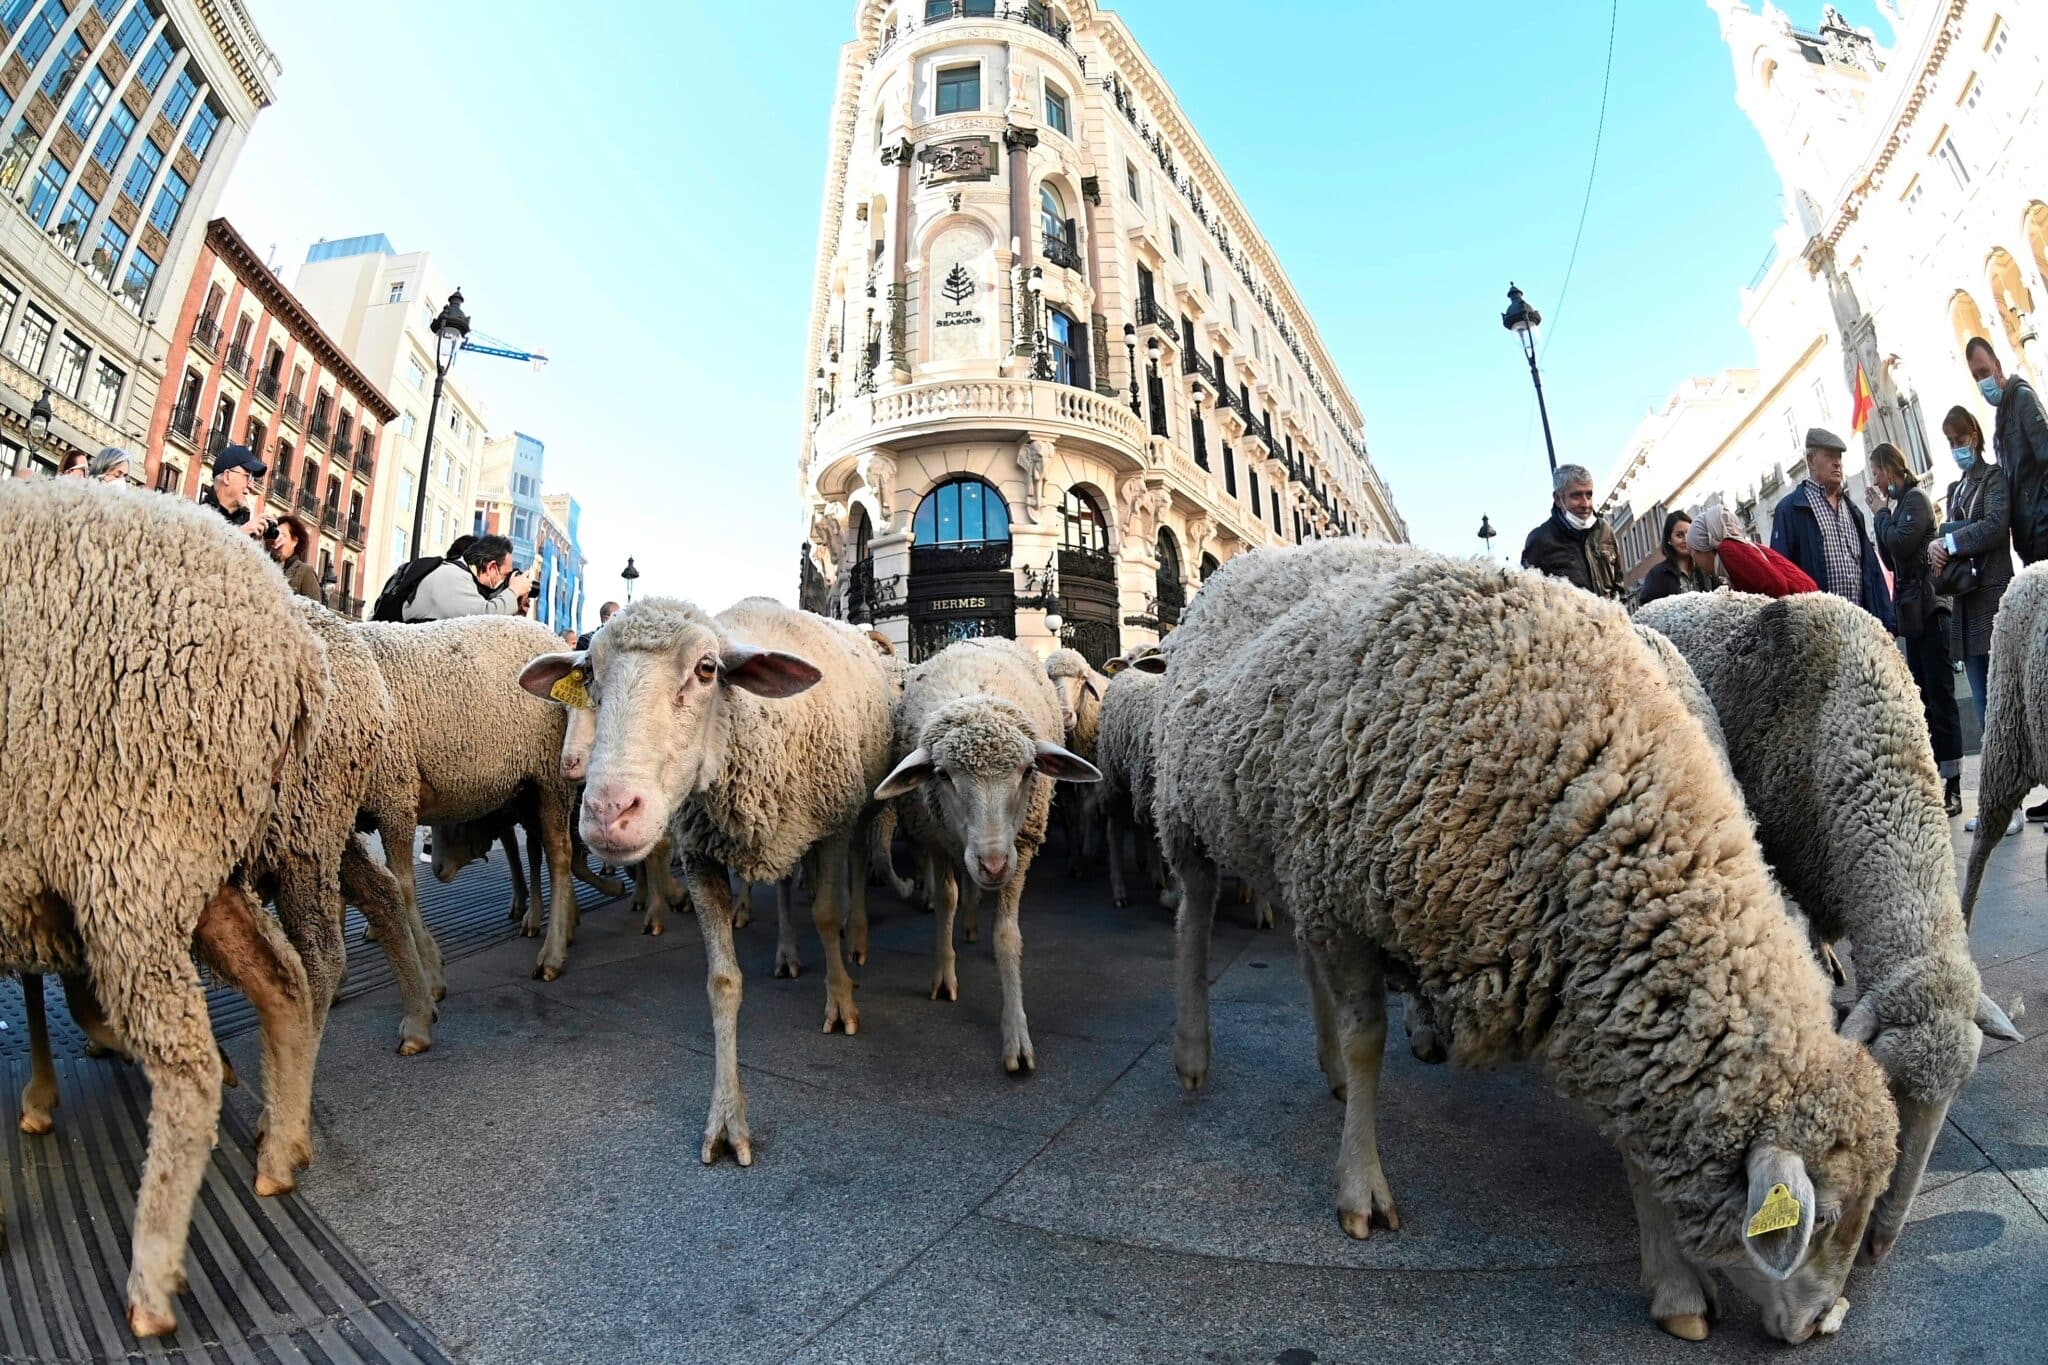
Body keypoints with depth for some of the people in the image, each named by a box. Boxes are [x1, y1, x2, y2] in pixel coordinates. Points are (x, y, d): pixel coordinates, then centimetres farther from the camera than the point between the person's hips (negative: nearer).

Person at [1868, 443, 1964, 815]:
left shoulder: (1916, 499, -7)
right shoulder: (1900, 503, 17)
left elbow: (1900, 544, -20)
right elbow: (1891, 560, 15)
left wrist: (1880, 513, -6)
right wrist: (1881, 517, 7)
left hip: (1929, 610, -9)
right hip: (1913, 614, 9)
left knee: (1940, 699, -8)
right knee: (1923, 700, 9)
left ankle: (1953, 788, -6)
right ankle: (1933, 782, 13)